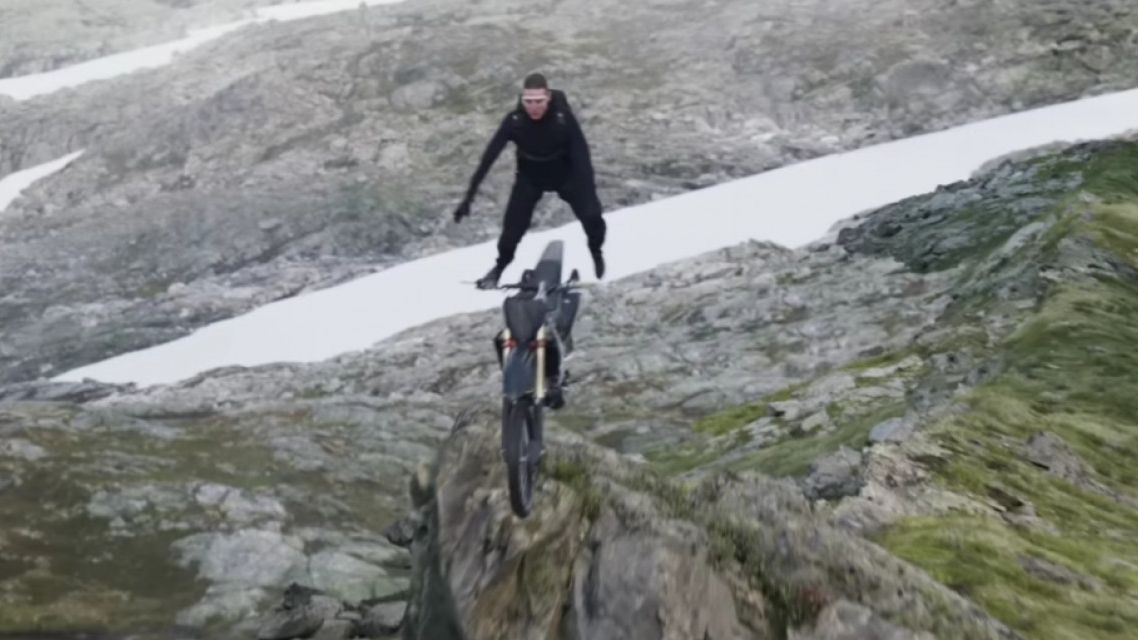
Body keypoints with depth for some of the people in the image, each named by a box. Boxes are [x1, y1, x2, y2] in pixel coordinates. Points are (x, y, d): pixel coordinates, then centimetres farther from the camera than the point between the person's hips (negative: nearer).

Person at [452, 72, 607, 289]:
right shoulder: (514, 120, -29)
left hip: (565, 174, -1)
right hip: (530, 177, 1)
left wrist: (590, 192, -41)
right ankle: (500, 266, 24)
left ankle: (596, 254, 22)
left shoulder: (563, 117, -32)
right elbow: (489, 156, -29)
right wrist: (469, 196, -33)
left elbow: (581, 154, -31)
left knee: (592, 215, -12)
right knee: (513, 225, -6)